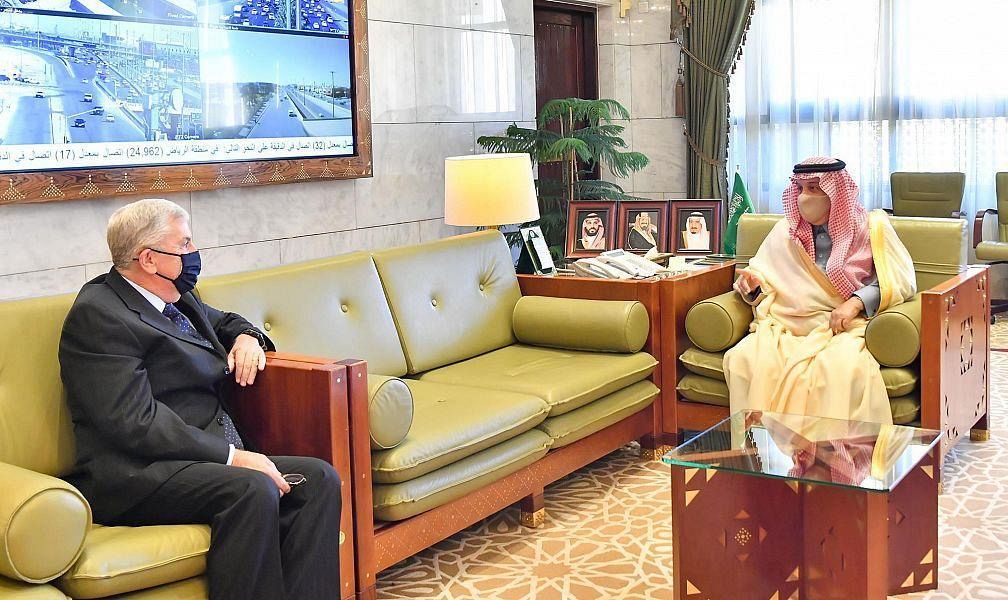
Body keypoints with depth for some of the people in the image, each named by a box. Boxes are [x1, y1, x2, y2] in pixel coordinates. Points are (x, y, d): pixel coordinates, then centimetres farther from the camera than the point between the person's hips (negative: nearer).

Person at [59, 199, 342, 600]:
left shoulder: (177, 298, 17)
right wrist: (231, 456, -22)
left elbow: (223, 322, 38)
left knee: (319, 478, -12)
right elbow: (135, 423, -19)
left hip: (210, 457, 9)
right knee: (254, 490, -33)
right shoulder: (97, 315, -10)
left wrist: (247, 337, 12)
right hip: (135, 476, -9)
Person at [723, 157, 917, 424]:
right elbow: (762, 276, 24)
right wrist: (751, 284, -1)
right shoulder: (786, 230, 17)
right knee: (742, 359, -28)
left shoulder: (870, 227, 8)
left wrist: (857, 302, -13)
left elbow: (901, 281, 2)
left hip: (843, 326, -3)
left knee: (841, 367, -39)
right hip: (785, 326, 3)